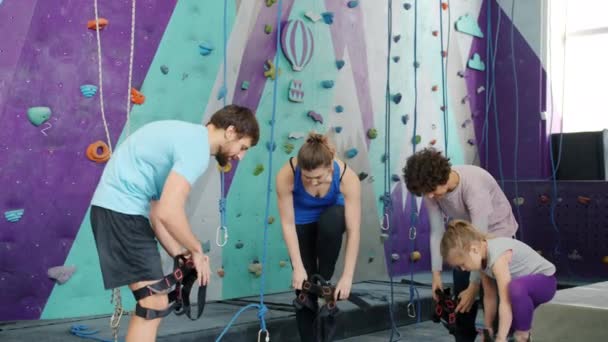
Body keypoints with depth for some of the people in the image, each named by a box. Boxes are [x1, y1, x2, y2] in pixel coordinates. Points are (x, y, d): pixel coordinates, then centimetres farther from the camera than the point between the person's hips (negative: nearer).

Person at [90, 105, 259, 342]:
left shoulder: (189, 136, 17)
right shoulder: (196, 148, -15)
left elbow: (157, 211, 16)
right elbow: (169, 213, -25)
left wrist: (180, 256, 12)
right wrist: (197, 250, -8)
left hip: (117, 207, 11)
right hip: (122, 210, -11)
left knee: (151, 302, 17)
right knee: (154, 304, -9)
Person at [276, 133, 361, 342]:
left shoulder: (348, 178, -36)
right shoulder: (286, 175, -36)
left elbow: (354, 231, -32)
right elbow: (287, 224, -26)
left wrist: (347, 276, -33)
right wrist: (298, 267, -27)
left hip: (331, 217, 0)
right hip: (302, 221, 0)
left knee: (331, 221, -37)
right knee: (303, 286, -7)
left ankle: (325, 280, -14)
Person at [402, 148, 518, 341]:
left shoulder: (474, 185, -38)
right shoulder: (431, 189, -20)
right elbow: (437, 231, -13)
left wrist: (474, 286, -33)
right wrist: (436, 272, -19)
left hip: (497, 233, -5)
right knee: (460, 295, 2)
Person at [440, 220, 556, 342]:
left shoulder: (498, 257, -33)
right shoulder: (482, 256, -8)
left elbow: (505, 302, -35)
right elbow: (489, 296, -2)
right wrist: (488, 328, -1)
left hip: (545, 280, -8)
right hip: (524, 283, 9)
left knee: (516, 287, -40)